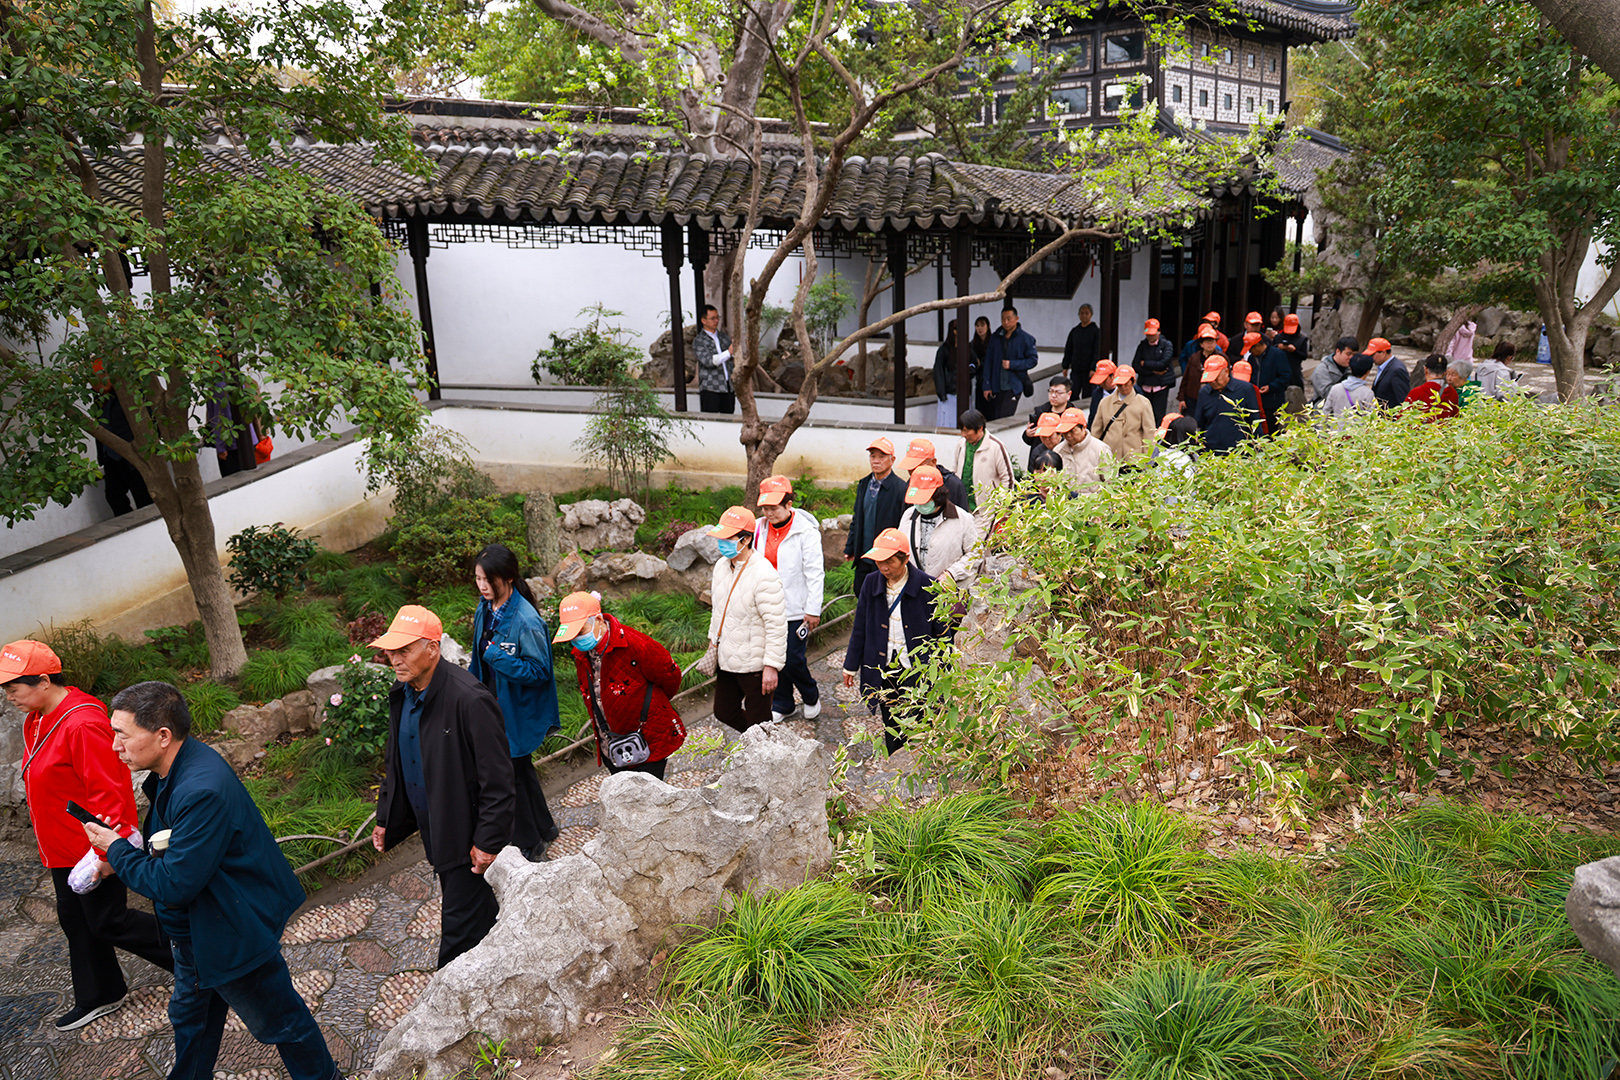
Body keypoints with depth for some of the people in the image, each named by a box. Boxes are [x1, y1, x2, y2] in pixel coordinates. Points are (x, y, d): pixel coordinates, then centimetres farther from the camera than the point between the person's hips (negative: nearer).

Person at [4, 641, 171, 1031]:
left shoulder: (82, 725, -27)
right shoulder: (36, 721, 6)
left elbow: (108, 792, -28)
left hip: (93, 851, -10)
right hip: (62, 849, 10)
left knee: (107, 922, 1)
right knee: (75, 922, 18)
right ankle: (98, 997, 34)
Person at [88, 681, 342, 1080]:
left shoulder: (202, 791, -36)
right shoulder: (178, 767, -4)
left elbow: (173, 885, -30)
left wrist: (116, 849, -17)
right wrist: (118, 856, -3)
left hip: (234, 934, -9)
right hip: (194, 930, 9)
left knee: (278, 1020, 12)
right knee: (190, 1016, 29)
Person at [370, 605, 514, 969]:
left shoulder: (470, 700, -26)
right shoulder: (401, 695, 2)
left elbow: (497, 781, -23)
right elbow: (395, 763, 16)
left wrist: (488, 841, -21)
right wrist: (385, 819, 15)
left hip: (468, 836, -8)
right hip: (434, 830, 8)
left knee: (460, 928, 0)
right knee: (481, 912, 23)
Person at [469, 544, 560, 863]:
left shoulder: (525, 620, -26)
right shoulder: (486, 609, -1)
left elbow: (539, 672, -22)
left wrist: (497, 656, -30)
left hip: (517, 713, -8)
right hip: (494, 705, 8)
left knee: (511, 774, 5)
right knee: (520, 768, 22)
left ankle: (528, 845, 24)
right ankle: (543, 828, 42)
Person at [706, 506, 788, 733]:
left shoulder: (764, 575, -24)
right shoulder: (721, 565, 2)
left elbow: (776, 626, -22)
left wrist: (771, 666, -21)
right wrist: (714, 640, 20)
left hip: (753, 665, -8)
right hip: (727, 660, 8)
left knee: (758, 723, 4)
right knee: (724, 713, 20)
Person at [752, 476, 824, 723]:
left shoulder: (806, 531, -13)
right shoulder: (760, 528, 2)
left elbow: (815, 572, -10)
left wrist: (813, 610, -10)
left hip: (795, 608, -5)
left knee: (793, 659, -3)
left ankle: (811, 696, 25)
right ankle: (781, 704, 31)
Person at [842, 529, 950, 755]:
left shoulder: (926, 586, -13)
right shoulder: (871, 584, -2)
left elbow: (941, 632, -4)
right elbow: (860, 629, 9)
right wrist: (851, 665, 14)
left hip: (916, 671, -3)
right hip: (883, 672, 4)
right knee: (891, 729, 15)